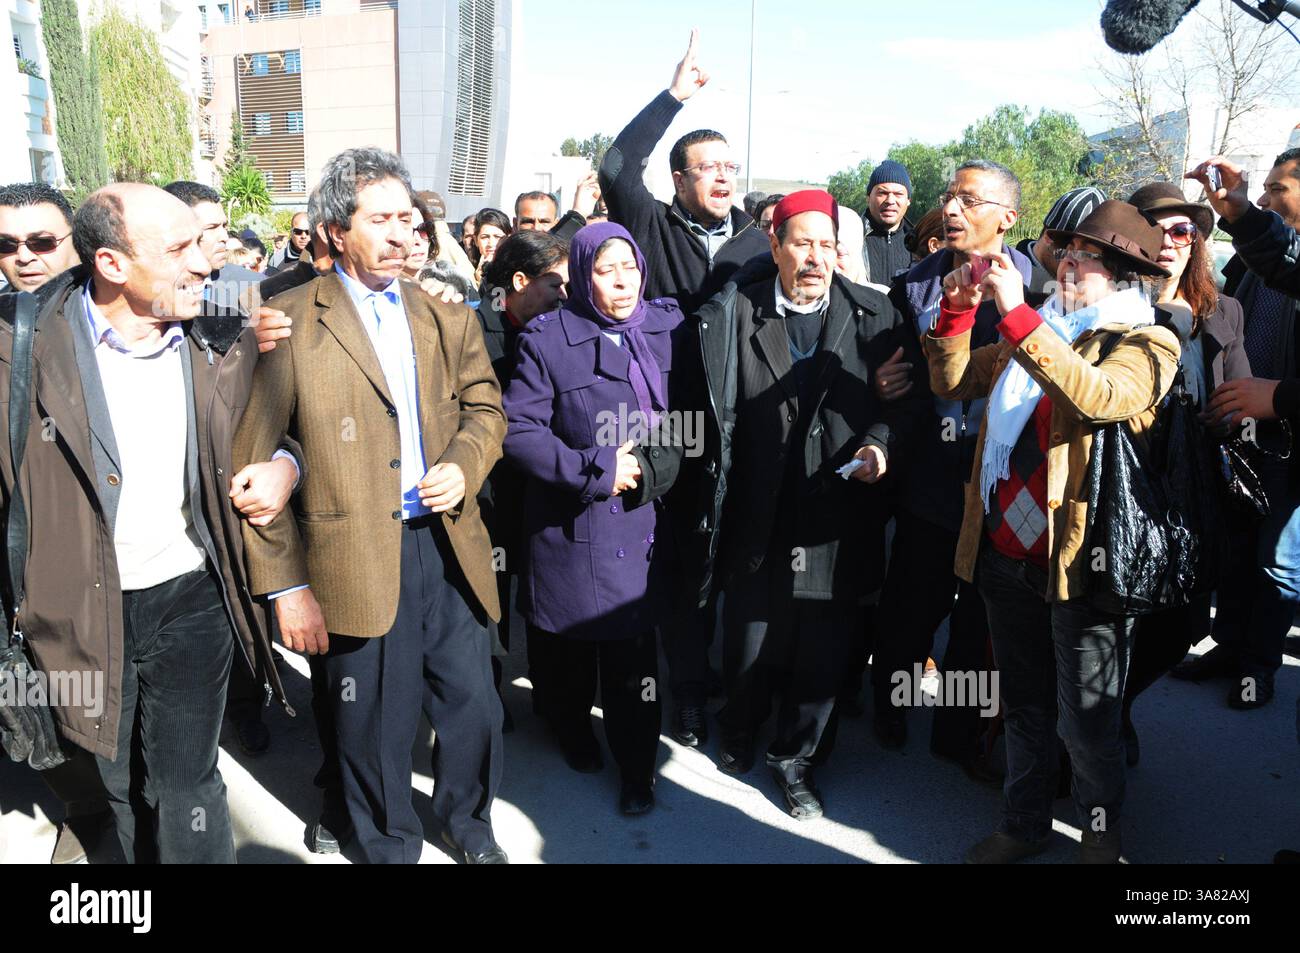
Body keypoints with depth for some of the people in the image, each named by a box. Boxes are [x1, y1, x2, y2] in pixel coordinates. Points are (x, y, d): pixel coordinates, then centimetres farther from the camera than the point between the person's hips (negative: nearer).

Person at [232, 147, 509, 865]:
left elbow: (485, 406, 16)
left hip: (449, 544, 4)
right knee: (375, 725, 11)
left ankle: (467, 821, 41)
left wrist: (463, 463, -7)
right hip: (357, 562, -4)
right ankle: (389, 846, 38)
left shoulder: (447, 319, 10)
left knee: (473, 708, 12)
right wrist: (286, 586, -9)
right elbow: (249, 460, -6)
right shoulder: (290, 321, -5)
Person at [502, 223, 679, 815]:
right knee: (570, 646, 15)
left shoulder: (669, 326, 5)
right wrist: (594, 469, -16)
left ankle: (636, 768, 23)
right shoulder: (548, 339, -8)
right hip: (575, 525, -2)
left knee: (634, 649, 6)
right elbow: (517, 429, -13)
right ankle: (573, 730, 42)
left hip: (644, 521, 3)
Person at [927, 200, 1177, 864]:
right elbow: (952, 382, 12)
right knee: (1023, 706, 19)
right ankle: (1024, 825, 36)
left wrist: (1016, 315, -30)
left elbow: (1097, 396, -28)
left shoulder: (1147, 343, -6)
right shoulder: (1036, 331, 13)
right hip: (1009, 552, 6)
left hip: (1082, 556, -5)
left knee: (1085, 720, 8)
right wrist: (958, 309, -3)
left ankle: (1100, 831, 33)